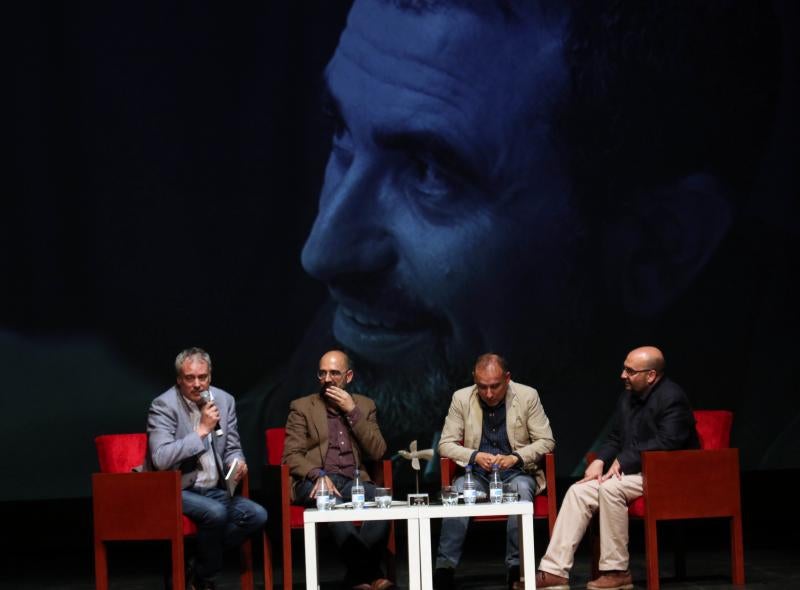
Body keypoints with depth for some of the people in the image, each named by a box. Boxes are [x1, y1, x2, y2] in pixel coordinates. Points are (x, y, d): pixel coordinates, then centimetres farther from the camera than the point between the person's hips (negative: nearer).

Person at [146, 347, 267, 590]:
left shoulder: (225, 400, 6)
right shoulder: (163, 405, -12)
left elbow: (232, 448, 15)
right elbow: (161, 459, -24)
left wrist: (237, 462, -10)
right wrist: (202, 430, -22)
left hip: (214, 490, 6)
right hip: (176, 490, -6)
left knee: (257, 515, -16)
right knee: (216, 513, -33)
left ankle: (198, 570, -3)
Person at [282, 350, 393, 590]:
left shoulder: (365, 406, 18)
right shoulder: (302, 407, 12)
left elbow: (378, 452, 6)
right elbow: (291, 455, 2)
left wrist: (352, 412, -1)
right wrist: (318, 475, -18)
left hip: (354, 481, 2)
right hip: (314, 481, -2)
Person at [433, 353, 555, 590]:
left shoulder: (527, 396, -1)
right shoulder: (461, 398, 2)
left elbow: (546, 441, -1)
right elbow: (446, 444, 2)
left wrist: (515, 457, -18)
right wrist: (475, 456, -17)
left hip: (516, 472, -1)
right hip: (477, 473, 1)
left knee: (521, 489, -36)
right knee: (458, 491, -32)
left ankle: (516, 568, -33)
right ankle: (444, 568, -31)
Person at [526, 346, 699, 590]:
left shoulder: (672, 398, -13)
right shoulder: (628, 397, 14)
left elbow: (667, 443, -23)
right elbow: (615, 439, 18)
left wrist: (623, 461, -20)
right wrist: (600, 461, -4)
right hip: (632, 470, 9)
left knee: (610, 488, -32)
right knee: (578, 492, -11)